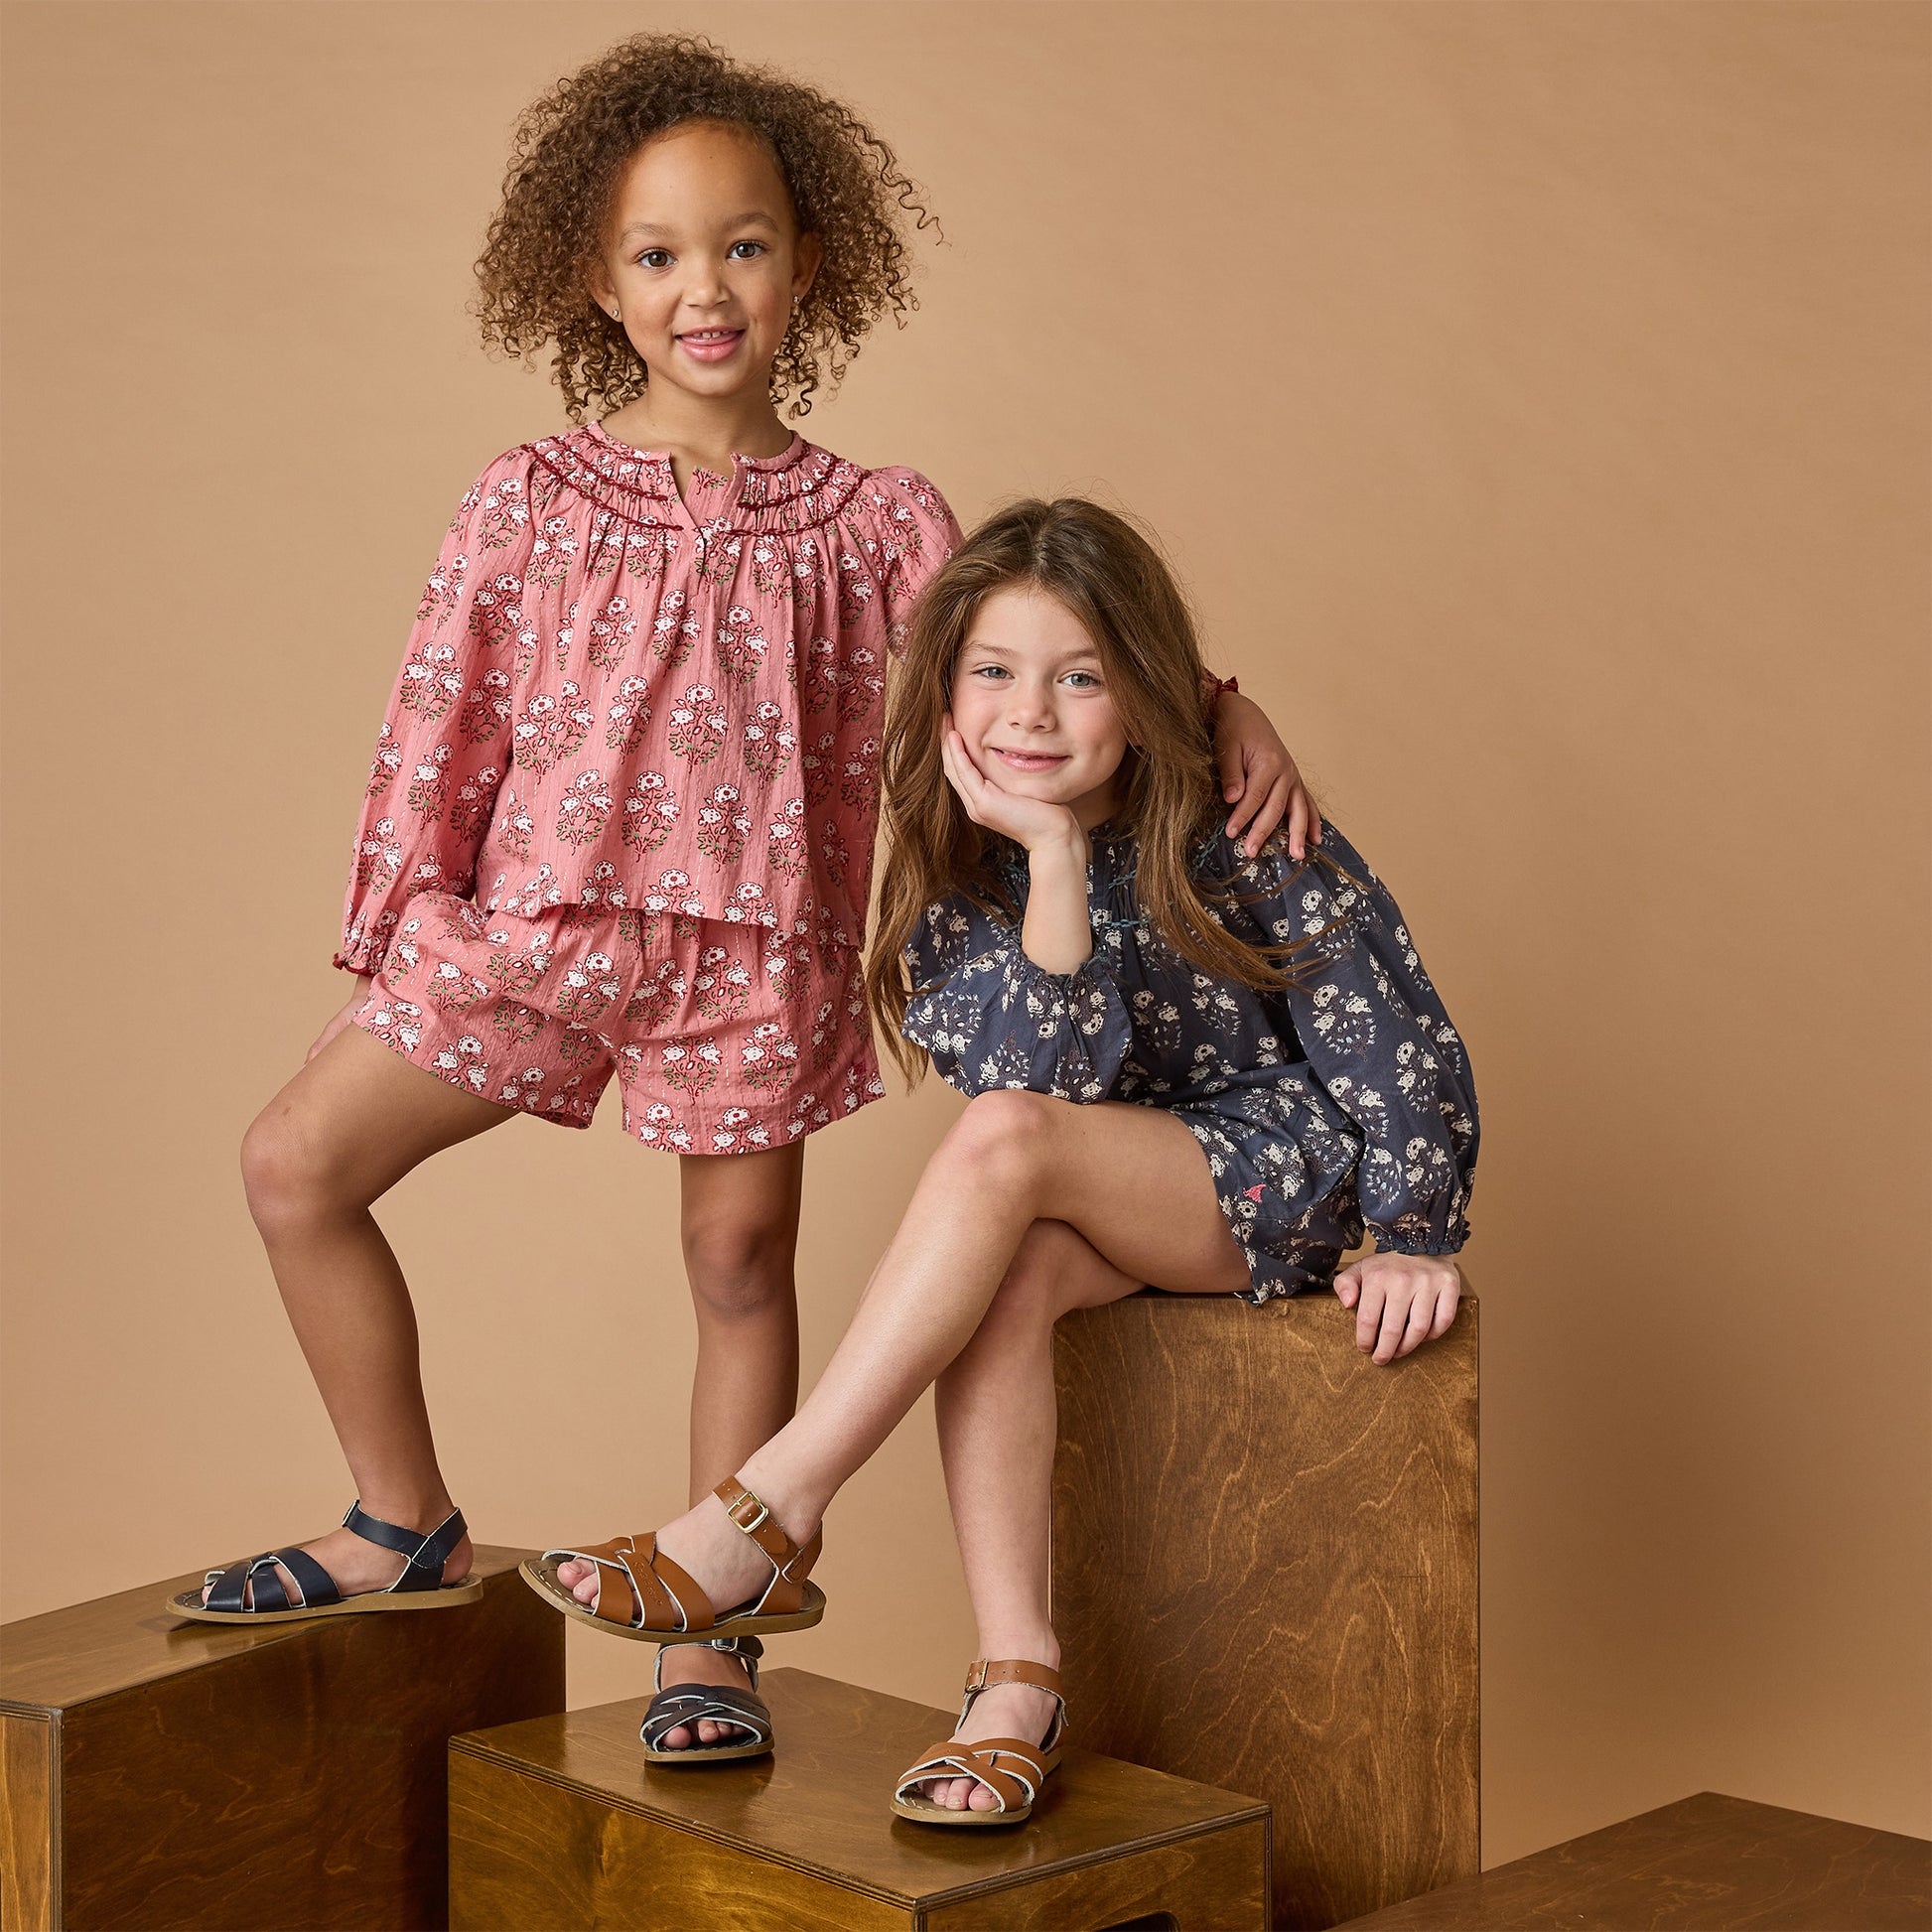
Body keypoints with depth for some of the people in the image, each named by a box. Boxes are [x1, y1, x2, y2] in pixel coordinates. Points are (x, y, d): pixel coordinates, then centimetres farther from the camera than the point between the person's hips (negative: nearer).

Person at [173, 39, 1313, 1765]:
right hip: (539, 915, 1)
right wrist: (396, 929, 4)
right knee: (297, 1162, -4)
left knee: (742, 1269, 5)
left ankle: (710, 1643, 20)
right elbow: (442, 727, 5)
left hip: (756, 948, -1)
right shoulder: (530, 503, 2)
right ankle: (407, 1532, 12)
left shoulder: (874, 524, 2)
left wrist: (1216, 711, -9)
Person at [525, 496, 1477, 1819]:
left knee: (999, 1142, -32)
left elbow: (1401, 1042, -9)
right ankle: (1018, 1678, -32)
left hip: (1280, 1172, -4)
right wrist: (1051, 854, -26)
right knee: (1009, 1267, -34)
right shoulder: (959, 877, -4)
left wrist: (1415, 1246, -4)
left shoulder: (1235, 846, -15)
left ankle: (765, 1523, -32)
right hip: (1117, 1210, 4)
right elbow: (1058, 1077, -19)